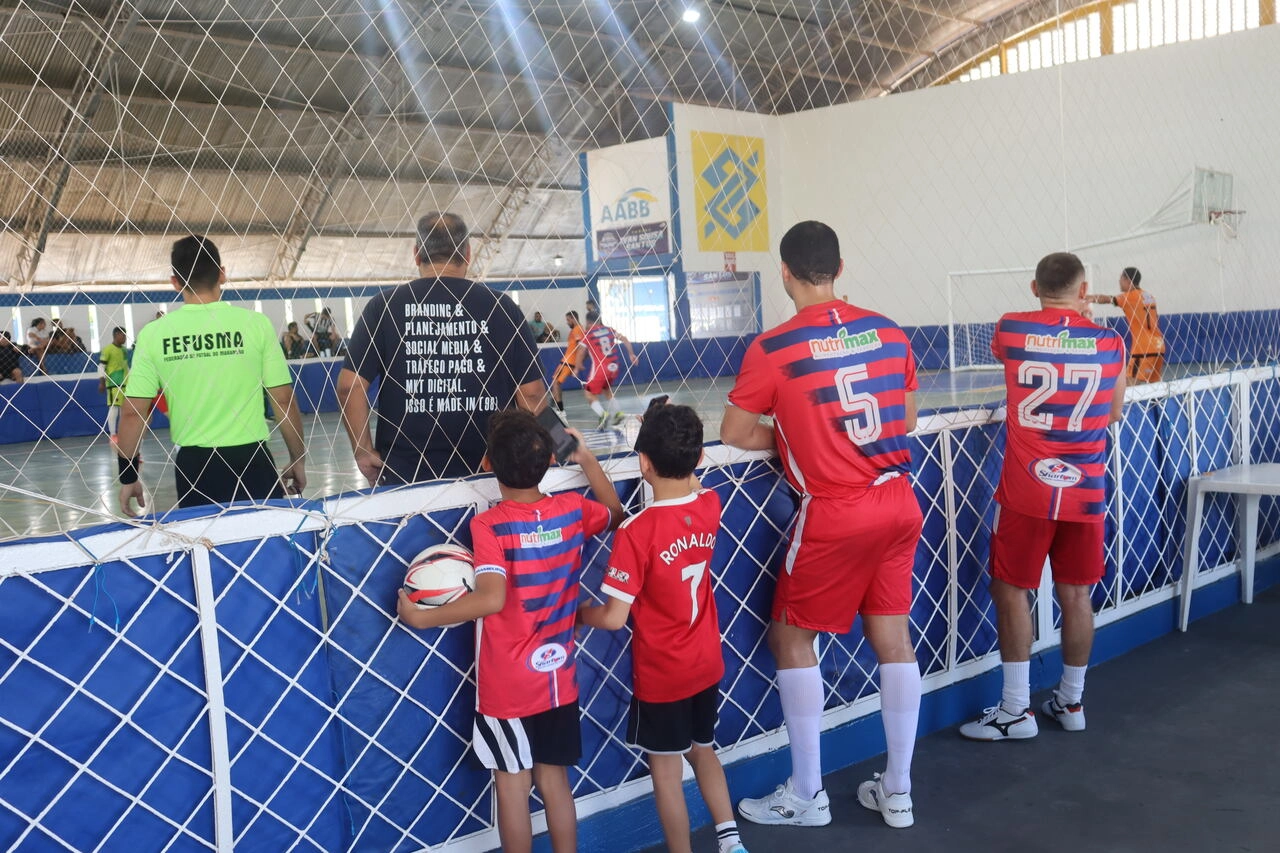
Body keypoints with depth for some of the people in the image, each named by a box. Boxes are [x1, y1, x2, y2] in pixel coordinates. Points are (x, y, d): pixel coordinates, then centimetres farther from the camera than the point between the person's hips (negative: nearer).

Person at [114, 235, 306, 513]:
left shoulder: (153, 334, -1)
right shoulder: (255, 323, -4)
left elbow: (132, 413, 1)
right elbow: (283, 400, -2)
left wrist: (128, 478, 12)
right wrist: (298, 460, 10)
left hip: (194, 467, 1)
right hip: (252, 462, -1)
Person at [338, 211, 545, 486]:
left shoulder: (385, 305, -1)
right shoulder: (500, 306, 0)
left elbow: (349, 385, -5)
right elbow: (532, 392, -1)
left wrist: (363, 451, 4)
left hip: (406, 475, 0)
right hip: (490, 475, 0)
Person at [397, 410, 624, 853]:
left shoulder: (488, 526, -21)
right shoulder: (572, 509, -6)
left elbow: (492, 599, -33)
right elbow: (615, 514, 15)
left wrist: (420, 617, -24)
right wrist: (587, 459, 19)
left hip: (508, 687, -4)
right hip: (559, 680, 4)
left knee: (512, 784, 12)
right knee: (555, 779, 18)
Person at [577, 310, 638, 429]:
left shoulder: (587, 334, -1)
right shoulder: (609, 330, 11)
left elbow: (581, 353, 1)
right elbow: (624, 339, 8)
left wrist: (578, 367, 15)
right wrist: (631, 354, 15)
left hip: (600, 368, -5)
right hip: (614, 366, 5)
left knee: (589, 394, 6)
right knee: (606, 389, 29)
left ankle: (603, 414, -18)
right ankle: (617, 412, 15)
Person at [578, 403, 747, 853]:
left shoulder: (635, 533, -27)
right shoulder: (710, 507, -11)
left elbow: (614, 618, -24)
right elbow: (689, 482, 13)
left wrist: (581, 613, -5)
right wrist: (673, 436, 10)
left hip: (661, 675, -6)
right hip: (707, 663, 6)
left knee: (666, 772, 12)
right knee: (703, 751, 26)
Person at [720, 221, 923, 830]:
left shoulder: (773, 348, -12)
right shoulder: (887, 332, 3)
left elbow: (735, 433, -5)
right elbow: (907, 420, 13)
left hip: (834, 515, -5)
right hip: (897, 502, 6)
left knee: (792, 639, 10)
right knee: (893, 636, 13)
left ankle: (806, 796, 17)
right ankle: (897, 790, 25)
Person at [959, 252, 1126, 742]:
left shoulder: (1011, 330, -4)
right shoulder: (1110, 343, 0)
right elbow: (1114, 413, 15)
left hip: (1027, 491, -2)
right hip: (1085, 491, 3)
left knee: (1011, 591, 8)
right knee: (1075, 595, 13)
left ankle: (1016, 711, 10)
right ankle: (1070, 703, 27)